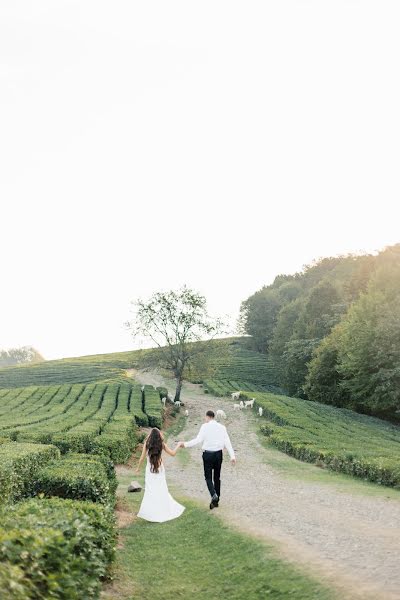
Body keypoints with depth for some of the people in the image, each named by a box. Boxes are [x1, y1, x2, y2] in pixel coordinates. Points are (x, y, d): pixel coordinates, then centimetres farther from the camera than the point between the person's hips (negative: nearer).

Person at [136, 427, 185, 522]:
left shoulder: (146, 444, -8)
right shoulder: (162, 444, -6)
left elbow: (142, 458, -5)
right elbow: (172, 453, -1)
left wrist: (138, 467, 10)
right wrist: (179, 445, 13)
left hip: (150, 470, -1)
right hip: (160, 470, 1)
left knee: (150, 491, 6)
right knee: (162, 491, 13)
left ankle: (151, 513, 7)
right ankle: (164, 511, 19)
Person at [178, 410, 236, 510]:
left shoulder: (205, 426, -7)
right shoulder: (222, 427, 3)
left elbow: (198, 440, -17)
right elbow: (227, 442, -3)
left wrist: (185, 444, -16)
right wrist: (232, 456, -7)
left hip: (208, 454, -3)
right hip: (219, 454, 4)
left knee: (208, 477, 8)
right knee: (217, 477, 16)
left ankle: (214, 495, -16)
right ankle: (216, 500, 21)